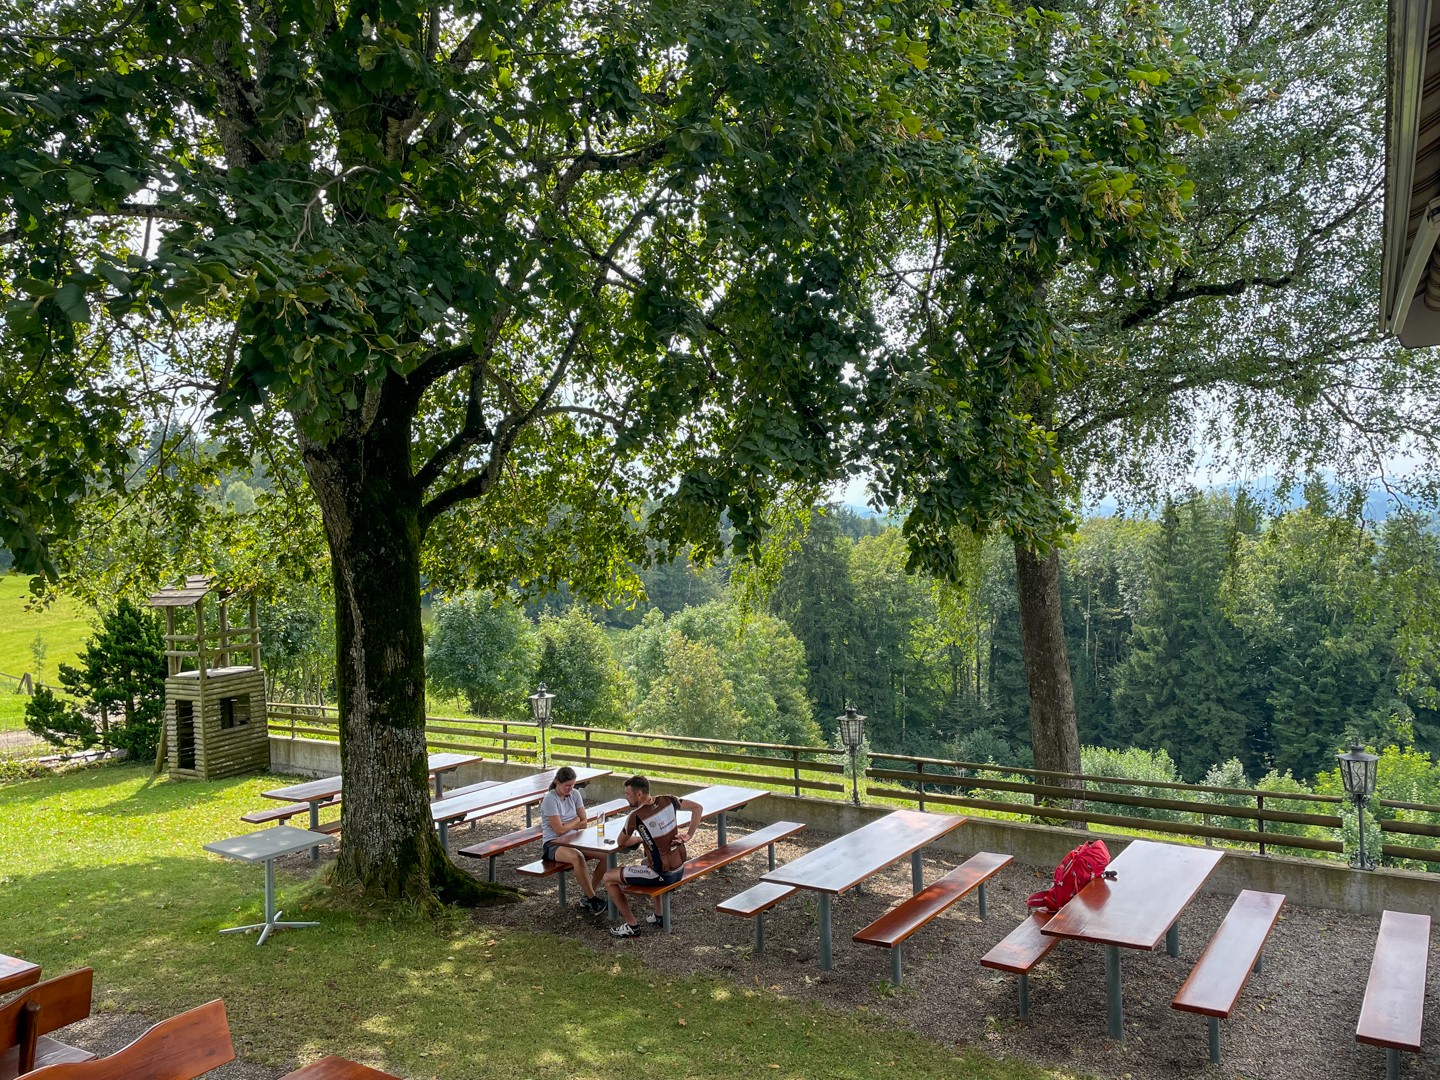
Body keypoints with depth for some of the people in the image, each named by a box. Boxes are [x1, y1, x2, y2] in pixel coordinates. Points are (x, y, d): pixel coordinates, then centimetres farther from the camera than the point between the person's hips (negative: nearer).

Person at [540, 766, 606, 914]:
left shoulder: (575, 794, 4)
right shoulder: (550, 799, -15)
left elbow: (584, 823, 5)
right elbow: (559, 830, -18)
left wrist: (566, 825, -10)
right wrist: (575, 820, -3)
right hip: (553, 844, -7)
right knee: (577, 857, -38)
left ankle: (588, 898, -4)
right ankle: (592, 899, -23)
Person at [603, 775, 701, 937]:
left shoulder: (636, 816, -19)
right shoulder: (668, 801, -4)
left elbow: (621, 843, -2)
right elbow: (697, 808, 7)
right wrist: (689, 835, 6)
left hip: (662, 875, -7)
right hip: (679, 870, 7)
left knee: (608, 878, 7)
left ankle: (632, 926, 13)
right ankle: (659, 915, 39)